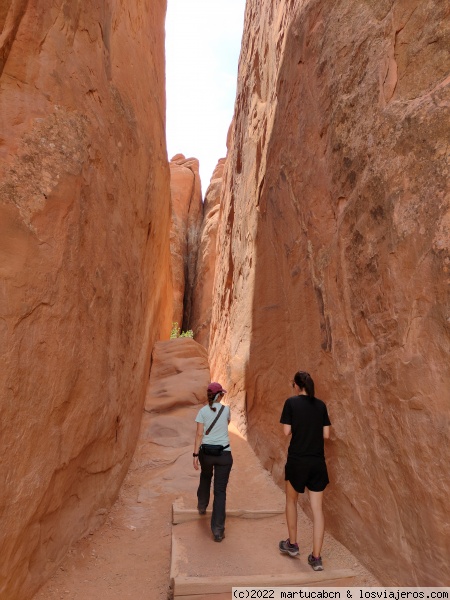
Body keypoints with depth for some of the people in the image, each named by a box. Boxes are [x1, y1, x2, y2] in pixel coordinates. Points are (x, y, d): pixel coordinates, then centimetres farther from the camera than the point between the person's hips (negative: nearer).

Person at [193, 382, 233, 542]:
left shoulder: (203, 411, -4)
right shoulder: (226, 409, -1)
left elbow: (199, 434, -8)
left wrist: (196, 454, -5)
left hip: (206, 452, 2)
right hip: (224, 453, -1)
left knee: (205, 478, 32)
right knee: (220, 491, 4)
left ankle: (202, 506, 51)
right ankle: (218, 530, 6)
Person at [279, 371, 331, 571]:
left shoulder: (291, 402, -10)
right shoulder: (321, 405, 2)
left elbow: (287, 431, -10)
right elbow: (326, 434, 3)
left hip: (297, 460, -3)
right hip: (318, 462, 3)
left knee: (291, 500, 21)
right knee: (317, 509, 10)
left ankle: (292, 544, 33)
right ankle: (316, 558, 15)